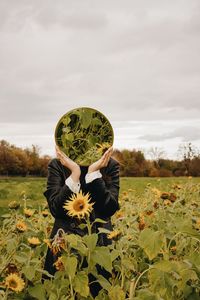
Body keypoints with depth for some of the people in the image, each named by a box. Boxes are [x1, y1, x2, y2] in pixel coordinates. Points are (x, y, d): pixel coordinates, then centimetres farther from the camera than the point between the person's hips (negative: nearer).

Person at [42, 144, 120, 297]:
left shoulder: (111, 165, -4)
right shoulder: (57, 165, -4)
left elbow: (109, 209, -15)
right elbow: (56, 210, -15)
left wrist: (93, 172, -22)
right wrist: (75, 174, -23)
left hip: (100, 242, 0)